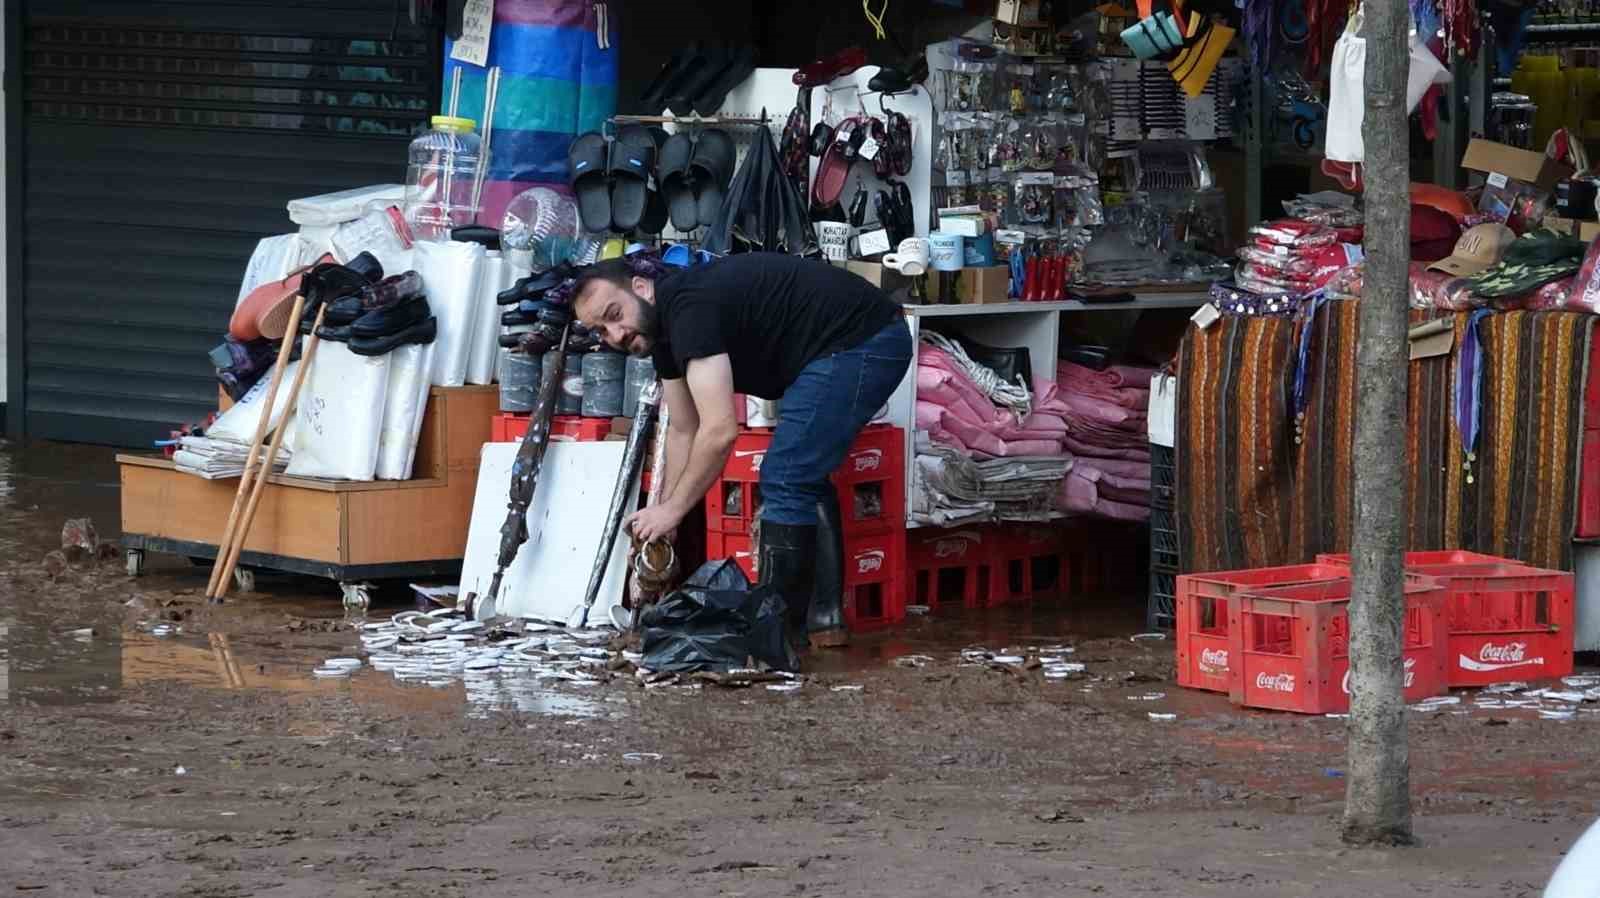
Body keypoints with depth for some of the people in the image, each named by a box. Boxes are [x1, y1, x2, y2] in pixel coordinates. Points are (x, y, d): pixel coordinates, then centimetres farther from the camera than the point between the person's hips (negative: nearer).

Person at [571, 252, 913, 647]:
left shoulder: (689, 307, -21)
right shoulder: (663, 329, 10)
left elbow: (720, 430, -25)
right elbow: (683, 430, 18)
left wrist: (672, 510, -15)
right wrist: (662, 522, 13)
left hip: (859, 342, -11)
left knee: (786, 481, -9)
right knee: (802, 478, 19)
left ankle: (779, 626, -1)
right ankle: (822, 617, 23)